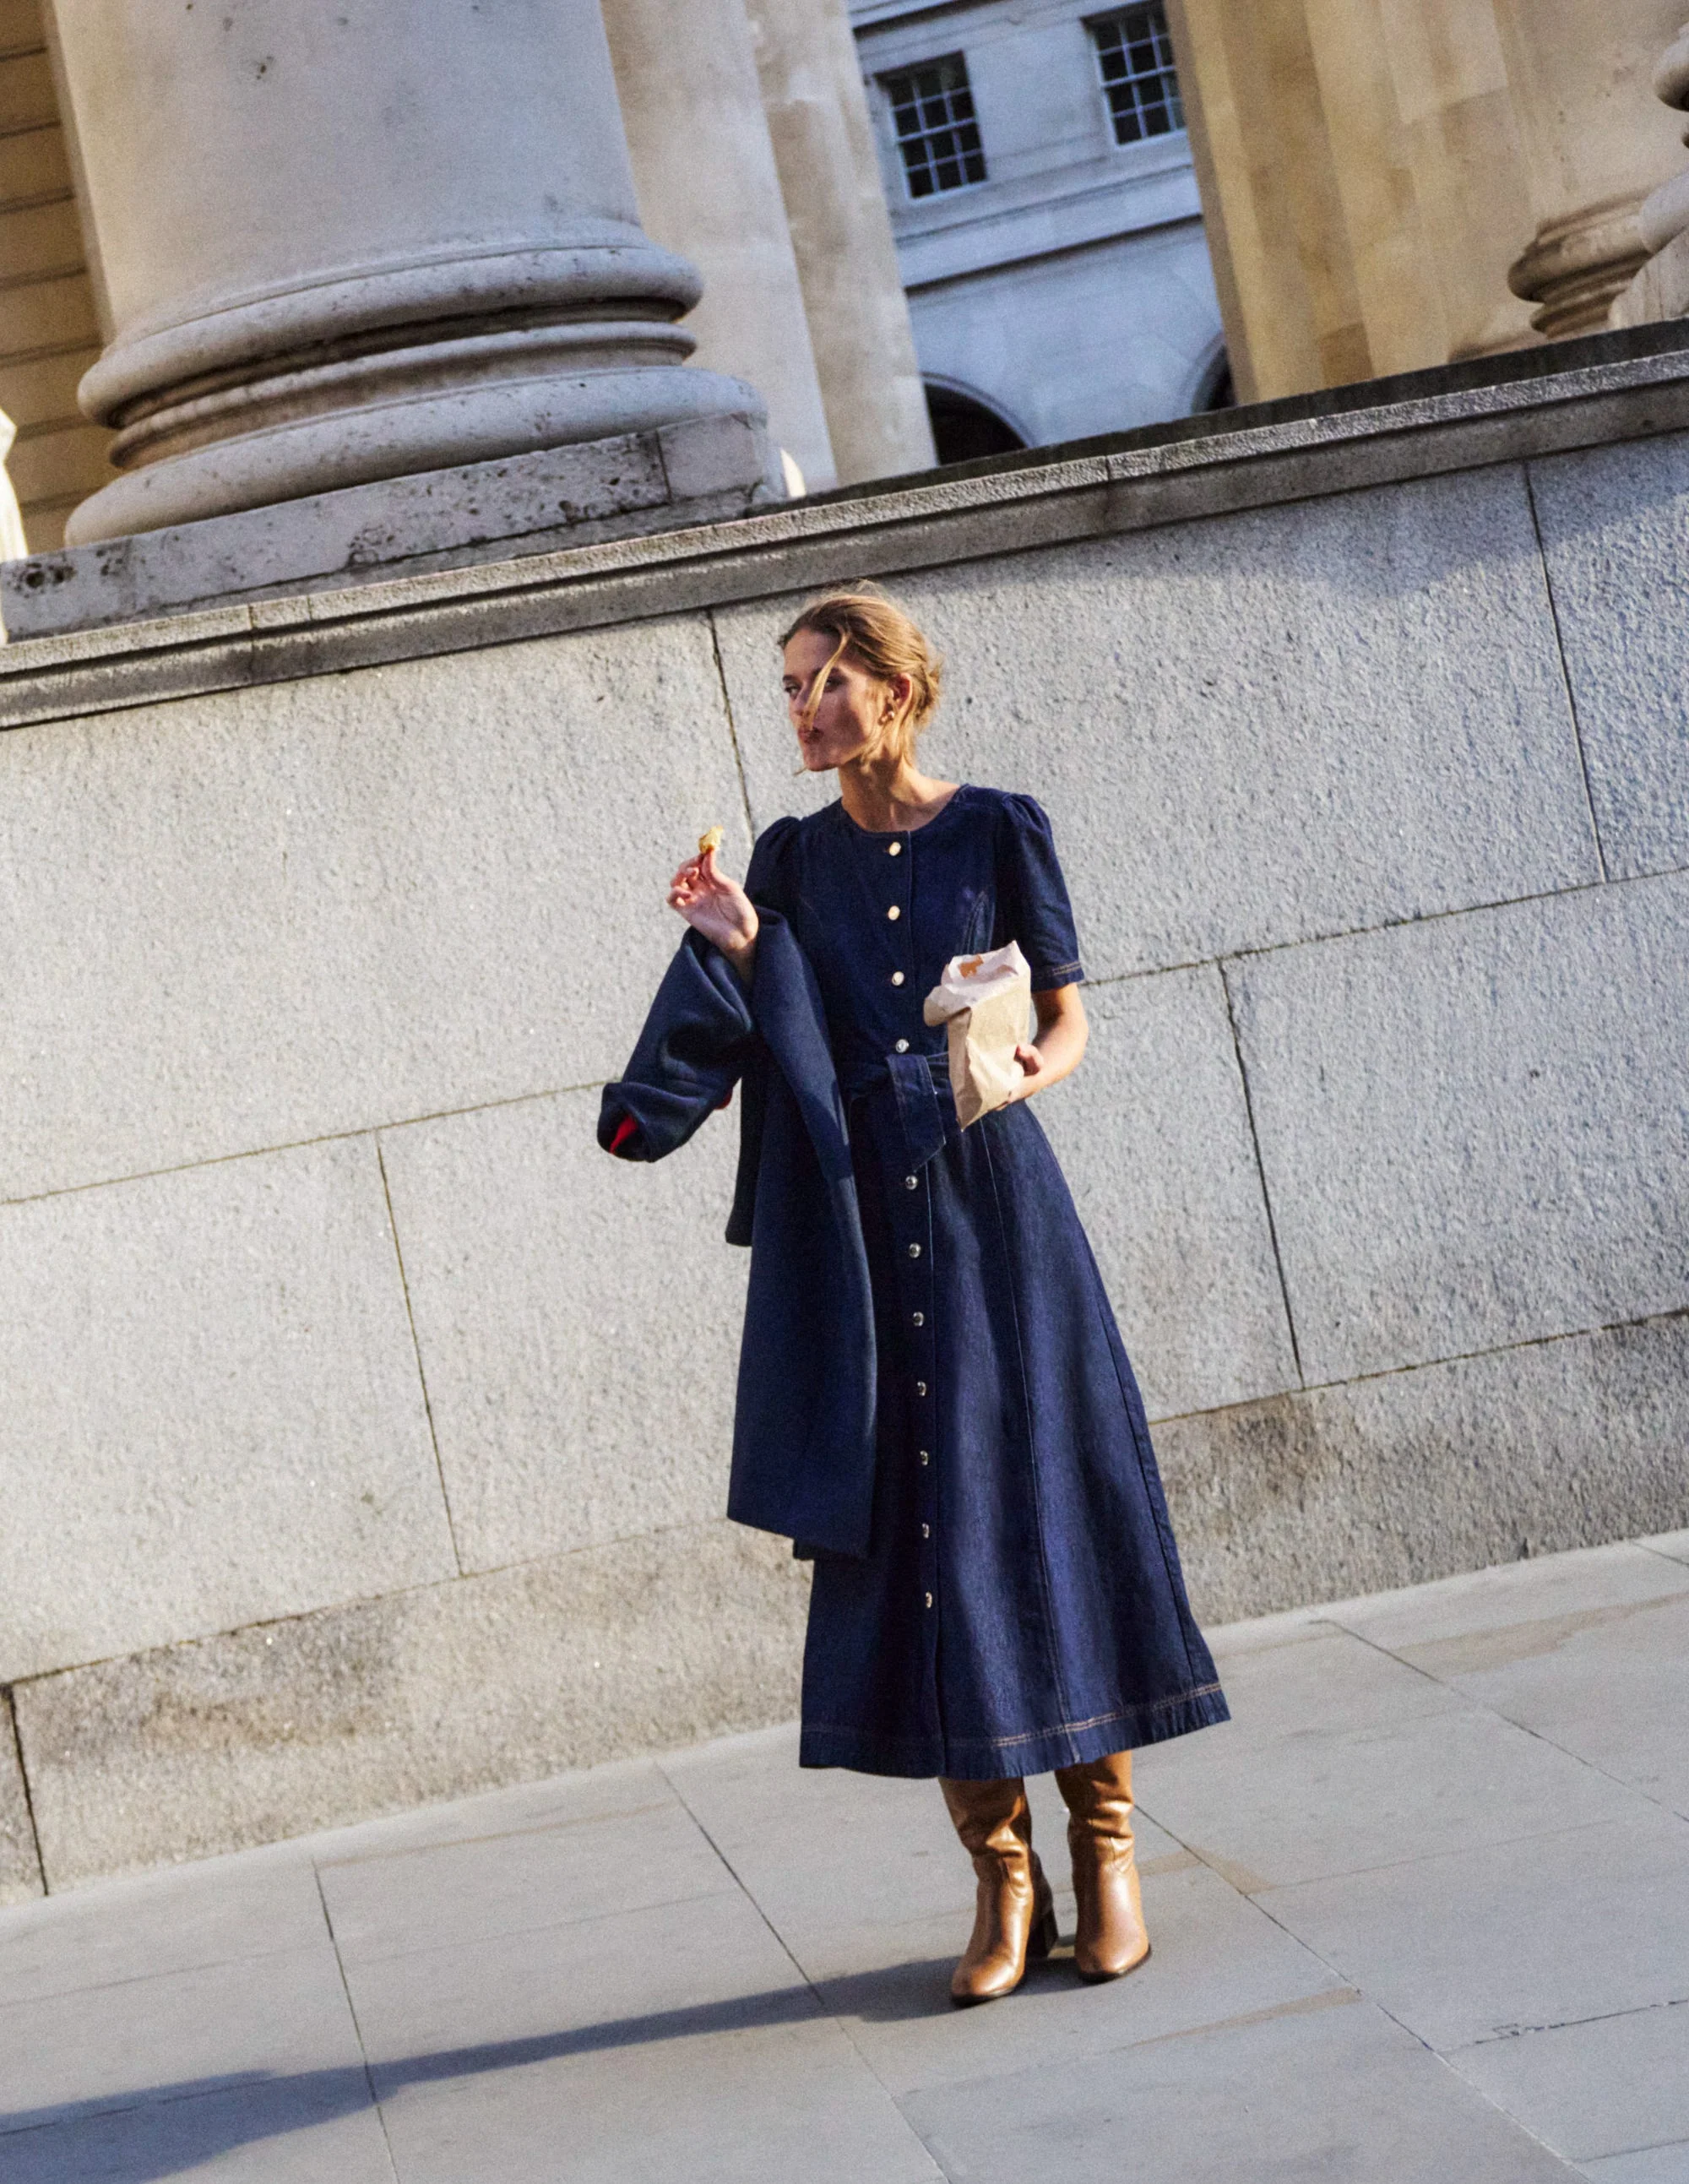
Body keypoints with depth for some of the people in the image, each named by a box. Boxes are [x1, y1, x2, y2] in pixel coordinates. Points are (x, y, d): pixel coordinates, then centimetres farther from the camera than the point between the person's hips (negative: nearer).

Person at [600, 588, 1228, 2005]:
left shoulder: (996, 829, 4)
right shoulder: (793, 860, 12)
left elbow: (1067, 1006, 3)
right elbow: (781, 1039, 6)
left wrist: (1039, 1061, -17)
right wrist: (739, 946, -10)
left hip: (993, 1206, -2)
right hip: (861, 1225, 2)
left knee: (1047, 1501, -4)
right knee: (921, 1533, -1)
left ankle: (1107, 1852, 7)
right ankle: (1003, 1881, 6)